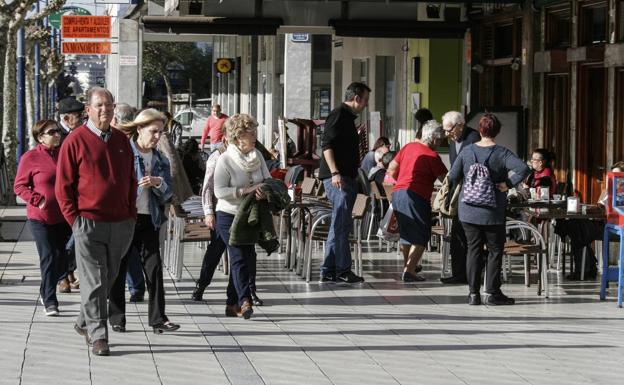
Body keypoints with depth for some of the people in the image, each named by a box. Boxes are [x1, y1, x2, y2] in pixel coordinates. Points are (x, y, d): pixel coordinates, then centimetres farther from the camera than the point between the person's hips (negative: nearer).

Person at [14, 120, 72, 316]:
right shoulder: (30, 158, -5)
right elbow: (19, 186, -2)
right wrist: (37, 200, -15)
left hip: (63, 217, 4)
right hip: (40, 218, -4)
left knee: (61, 261, 7)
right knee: (48, 258, -7)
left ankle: (45, 291, 32)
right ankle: (49, 301, 3)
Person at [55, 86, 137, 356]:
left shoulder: (121, 140, 12)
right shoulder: (75, 141, -4)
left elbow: (131, 181, 20)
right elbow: (63, 185, -3)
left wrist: (131, 214, 11)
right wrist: (74, 218, -8)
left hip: (121, 223, 5)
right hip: (89, 223, -5)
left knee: (107, 279, 13)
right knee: (94, 282, -5)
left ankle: (85, 323, 30)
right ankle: (98, 336, -3)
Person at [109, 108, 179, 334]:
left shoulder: (160, 160, 12)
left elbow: (168, 193, 9)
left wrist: (158, 183, -10)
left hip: (149, 220, 4)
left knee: (154, 268, -1)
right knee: (118, 269, 4)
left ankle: (158, 319, 3)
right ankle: (117, 318, 13)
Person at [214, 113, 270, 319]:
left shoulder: (257, 155, 2)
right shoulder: (225, 159, -14)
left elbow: (268, 179, 3)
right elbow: (219, 191, -18)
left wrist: (264, 189, -21)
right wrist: (245, 190, -27)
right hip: (229, 216, -6)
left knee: (248, 258, 7)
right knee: (239, 257, -15)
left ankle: (233, 304, 16)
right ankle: (244, 301, -21)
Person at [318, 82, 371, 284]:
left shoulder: (348, 117, 21)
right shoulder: (338, 115, -10)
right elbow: (326, 144, -19)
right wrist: (334, 173, -26)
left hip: (346, 178, 11)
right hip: (337, 178, -11)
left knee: (340, 225, 11)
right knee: (342, 223, -10)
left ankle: (329, 270, 13)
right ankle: (342, 269, -9)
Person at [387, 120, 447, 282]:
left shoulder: (408, 147, 12)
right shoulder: (432, 156, -8)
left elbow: (391, 170, 15)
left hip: (397, 192, 8)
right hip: (415, 196, -8)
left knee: (406, 232, 23)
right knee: (421, 237, -1)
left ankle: (408, 264, 38)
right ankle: (409, 271, -11)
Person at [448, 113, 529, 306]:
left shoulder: (467, 151, 0)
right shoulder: (502, 153, -9)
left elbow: (452, 177, 5)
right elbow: (523, 169, -22)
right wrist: (508, 184, -11)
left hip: (468, 210, 3)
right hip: (492, 211, -3)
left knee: (473, 249, 8)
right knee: (495, 250, 7)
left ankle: (473, 292, 6)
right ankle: (492, 292, 5)